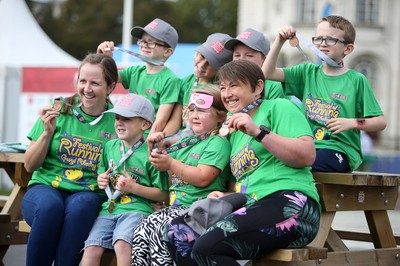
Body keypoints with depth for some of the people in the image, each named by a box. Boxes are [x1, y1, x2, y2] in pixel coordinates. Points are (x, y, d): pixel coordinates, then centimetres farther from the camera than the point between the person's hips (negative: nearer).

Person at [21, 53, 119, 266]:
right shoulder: (59, 111, 3)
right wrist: (48, 132, -8)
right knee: (50, 205, -35)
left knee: (79, 206, -36)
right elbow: (30, 166, 6)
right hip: (45, 187, 1)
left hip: (89, 195, 0)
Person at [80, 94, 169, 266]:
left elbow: (163, 195, -1)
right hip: (109, 208, 5)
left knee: (122, 244, -33)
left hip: (137, 208, -5)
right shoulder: (110, 146, 16)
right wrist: (101, 181, 9)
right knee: (91, 249, -18)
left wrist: (133, 187, -11)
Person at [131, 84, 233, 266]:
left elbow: (202, 178, -18)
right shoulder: (186, 142, 21)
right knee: (142, 230, -13)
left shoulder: (218, 142, -4)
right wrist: (156, 148, 14)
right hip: (177, 206, 8)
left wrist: (171, 164, -15)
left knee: (161, 231, -28)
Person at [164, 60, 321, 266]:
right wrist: (225, 197, 11)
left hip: (290, 204, -9)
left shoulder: (278, 107, 5)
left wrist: (259, 132, -14)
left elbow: (307, 156, -10)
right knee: (175, 232, -6)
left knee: (207, 247, -27)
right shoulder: (235, 134, 27)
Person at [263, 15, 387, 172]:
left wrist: (352, 123, -14)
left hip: (340, 149, -4)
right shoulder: (308, 72, 14)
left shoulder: (356, 80, 2)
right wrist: (280, 41, -2)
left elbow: (380, 122, 2)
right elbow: (268, 73, 6)